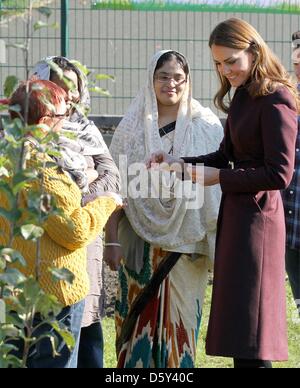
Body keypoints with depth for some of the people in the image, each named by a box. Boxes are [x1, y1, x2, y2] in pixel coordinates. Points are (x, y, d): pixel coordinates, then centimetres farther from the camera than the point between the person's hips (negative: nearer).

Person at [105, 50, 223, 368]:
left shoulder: (206, 126, 1)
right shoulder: (133, 127, 5)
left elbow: (217, 187, -1)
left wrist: (216, 243, -8)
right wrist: (111, 239, -2)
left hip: (185, 243, -1)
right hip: (141, 242, 1)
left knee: (180, 321, 2)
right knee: (138, 320, 2)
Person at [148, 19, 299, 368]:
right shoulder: (242, 97, 13)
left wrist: (217, 177, -15)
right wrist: (178, 163, 6)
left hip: (256, 216, -9)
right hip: (236, 212, 9)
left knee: (249, 336, -7)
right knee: (237, 325, 12)